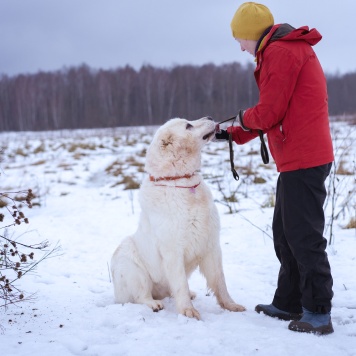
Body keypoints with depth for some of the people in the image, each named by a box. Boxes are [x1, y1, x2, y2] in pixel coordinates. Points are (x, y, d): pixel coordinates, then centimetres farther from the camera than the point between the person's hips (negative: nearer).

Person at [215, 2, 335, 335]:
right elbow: (276, 115, 24)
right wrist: (232, 134, 22)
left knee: (304, 237, -7)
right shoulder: (291, 49, 21)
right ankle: (288, 303, 22)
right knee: (285, 233, 15)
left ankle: (318, 314, -2)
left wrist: (244, 118, 4)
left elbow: (268, 112, -17)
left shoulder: (279, 52, -12)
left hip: (302, 161, -11)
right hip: (298, 160, 11)